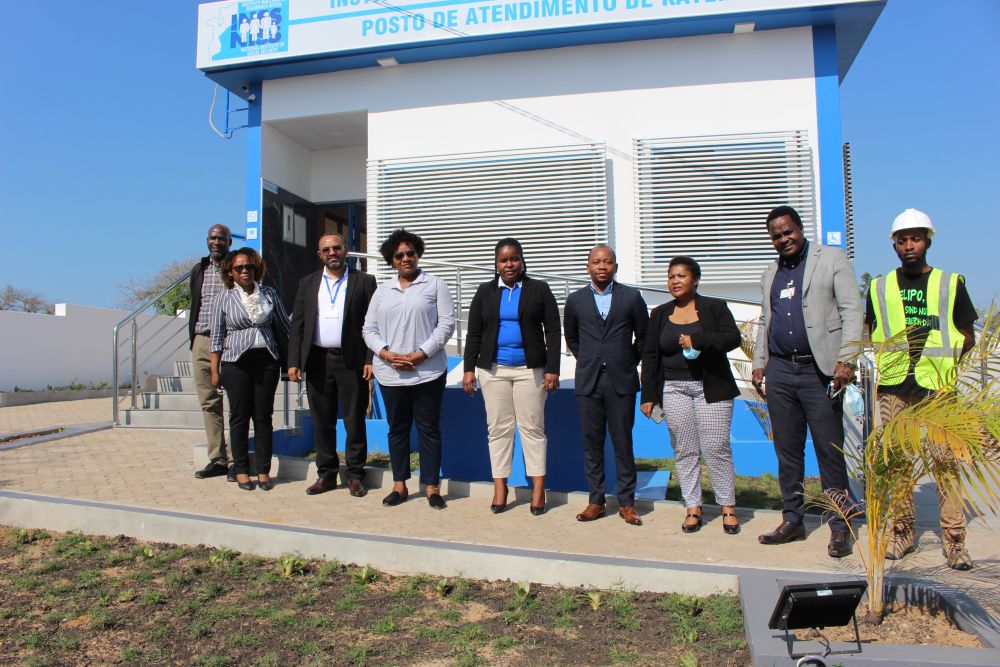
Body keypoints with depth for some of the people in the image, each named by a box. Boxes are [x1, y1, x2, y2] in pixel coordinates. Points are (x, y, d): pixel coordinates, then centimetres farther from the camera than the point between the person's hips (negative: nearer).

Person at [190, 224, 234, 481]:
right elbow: (194, 305, 21)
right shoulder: (199, 270, 16)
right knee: (209, 402, 7)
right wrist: (192, 337, 14)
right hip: (201, 342, 6)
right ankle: (217, 459, 14)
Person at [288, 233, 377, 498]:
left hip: (351, 361, -3)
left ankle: (355, 475, 14)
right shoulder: (307, 284, 12)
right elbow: (297, 325, 9)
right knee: (322, 421, 8)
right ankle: (326, 474, 19)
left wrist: (371, 360, -10)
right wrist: (294, 361, 0)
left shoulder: (364, 282, 3)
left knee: (354, 421, 3)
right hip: (317, 361, 3)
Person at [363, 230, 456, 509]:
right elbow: (369, 329, 10)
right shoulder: (382, 290, 13)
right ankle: (399, 485, 21)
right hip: (390, 374, 4)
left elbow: (447, 323, -5)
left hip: (427, 372, -3)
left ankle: (431, 486, 13)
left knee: (429, 429, 3)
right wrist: (387, 354, -8)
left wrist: (420, 354, -13)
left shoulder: (435, 285, 3)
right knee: (397, 429, 11)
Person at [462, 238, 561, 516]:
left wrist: (552, 370, -6)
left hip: (530, 369, -2)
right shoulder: (485, 292, 8)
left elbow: (553, 331, 0)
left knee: (532, 427, 0)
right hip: (493, 370, 2)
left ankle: (538, 487, 8)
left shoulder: (539, 289, 2)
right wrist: (469, 369, 3)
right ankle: (500, 487, 13)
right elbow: (474, 333, 9)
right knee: (498, 428, 5)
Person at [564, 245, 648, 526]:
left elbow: (643, 336, 11)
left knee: (623, 442, 3)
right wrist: (588, 361, 12)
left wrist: (629, 362, 9)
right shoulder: (576, 300, 6)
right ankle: (596, 501, 15)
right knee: (592, 442, 6)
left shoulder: (631, 297, 2)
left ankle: (626, 502, 13)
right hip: (588, 382, 1)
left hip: (621, 381, -1)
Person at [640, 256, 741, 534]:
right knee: (684, 451, 3)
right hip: (674, 389, 3)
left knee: (716, 448, -3)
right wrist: (648, 396, 3)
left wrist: (697, 340, -22)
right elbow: (650, 356, 8)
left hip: (711, 388, -2)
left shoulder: (715, 307, 3)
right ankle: (693, 508, 12)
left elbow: (733, 338, -10)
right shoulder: (659, 314, 10)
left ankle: (728, 507, 10)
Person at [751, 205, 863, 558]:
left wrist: (846, 361, -14)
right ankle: (792, 520, 20)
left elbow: (851, 311, -6)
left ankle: (840, 527, 10)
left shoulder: (832, 259, 1)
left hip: (820, 370, -5)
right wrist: (759, 364, 13)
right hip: (780, 370, 5)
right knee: (787, 450, 10)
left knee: (830, 451, -1)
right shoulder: (770, 274, 18)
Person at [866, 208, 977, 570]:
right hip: (893, 387, 2)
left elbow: (968, 338, 10)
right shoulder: (880, 287, 12)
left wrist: (942, 358, -5)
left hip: (938, 387, -1)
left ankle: (954, 540, 3)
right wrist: (898, 348, -1)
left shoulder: (950, 283, 9)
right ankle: (902, 532, 16)